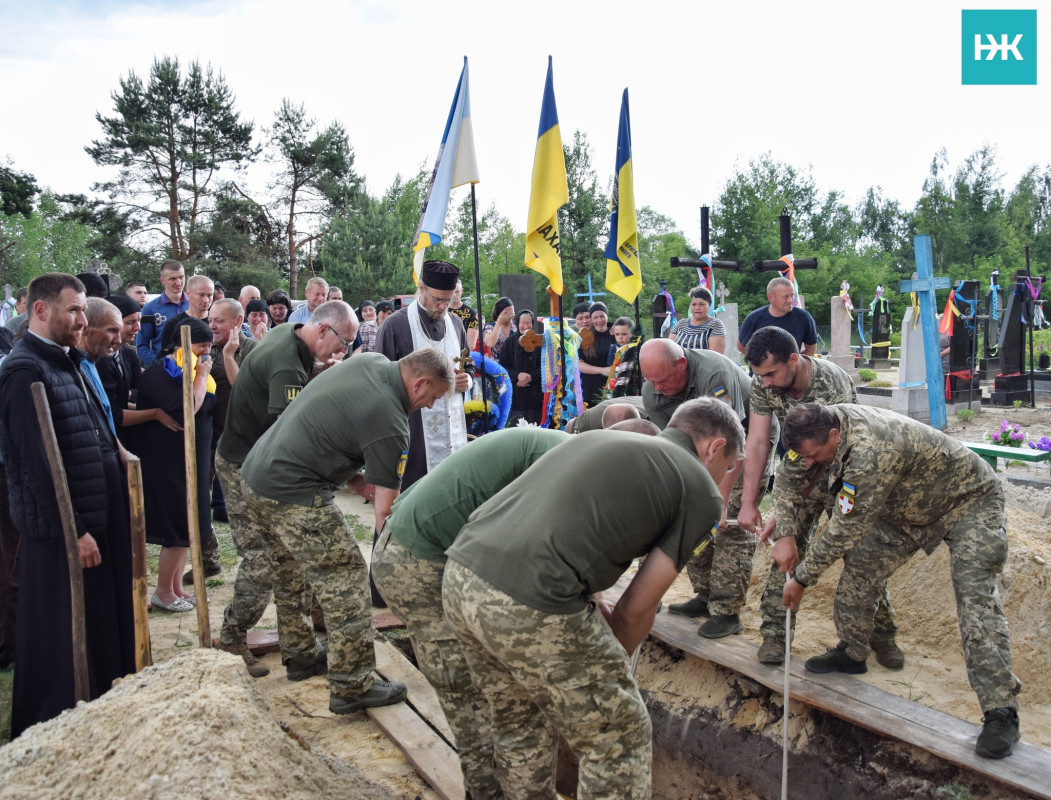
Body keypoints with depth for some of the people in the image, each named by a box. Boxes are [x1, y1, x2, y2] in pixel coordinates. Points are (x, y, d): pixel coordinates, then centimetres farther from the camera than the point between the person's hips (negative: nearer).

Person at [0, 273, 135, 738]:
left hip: (95, 518, 9)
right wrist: (73, 530, -21)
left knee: (100, 629, 19)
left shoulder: (66, 363, 12)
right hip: (61, 529, -9)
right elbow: (38, 464, -22)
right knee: (60, 641, 4)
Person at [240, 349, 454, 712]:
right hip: (293, 492, -10)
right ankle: (352, 685, -2)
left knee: (289, 574, 22)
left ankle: (299, 653, 38)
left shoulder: (369, 361, 6)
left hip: (256, 471, 10)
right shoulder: (389, 423, -19)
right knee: (345, 577, -6)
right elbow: (385, 507, -16)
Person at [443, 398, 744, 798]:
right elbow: (636, 608, 7)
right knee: (620, 742, 15)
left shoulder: (600, 438, 25)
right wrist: (611, 666, 22)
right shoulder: (701, 492, 7)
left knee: (519, 727, 30)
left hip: (460, 575, 8)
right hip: (530, 606, -8)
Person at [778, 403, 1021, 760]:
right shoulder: (823, 424, -16)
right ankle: (851, 653, 24)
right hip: (907, 506, 8)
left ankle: (1001, 713, -18)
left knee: (975, 596, -20)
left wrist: (801, 578, -21)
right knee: (860, 568, 4)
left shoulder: (872, 452, -41)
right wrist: (785, 534, -9)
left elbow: (844, 530, -32)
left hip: (969, 500, -8)